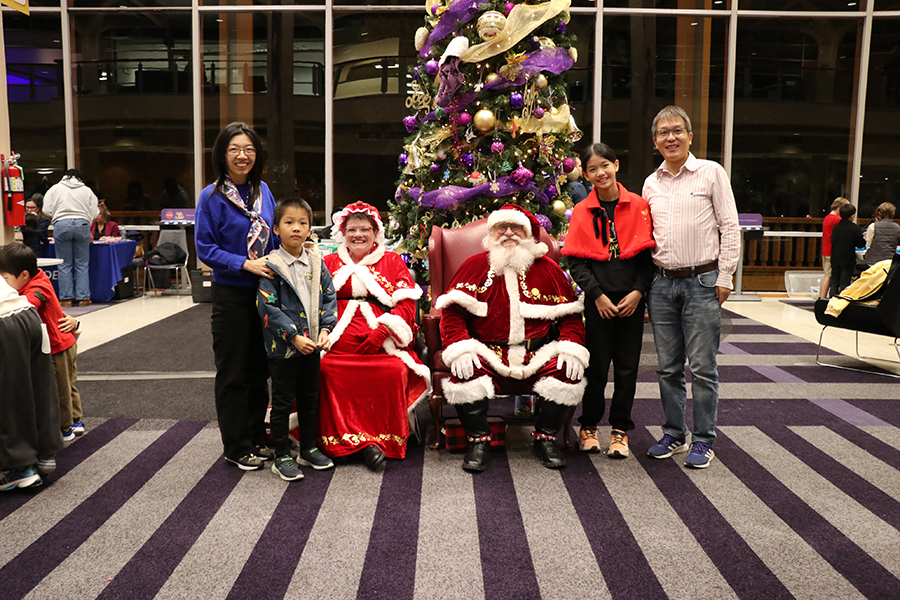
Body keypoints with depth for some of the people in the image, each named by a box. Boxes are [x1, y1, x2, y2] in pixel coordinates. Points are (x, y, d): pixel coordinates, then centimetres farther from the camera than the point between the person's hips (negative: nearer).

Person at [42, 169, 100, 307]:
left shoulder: (55, 189, 11)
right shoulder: (87, 191, 12)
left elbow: (47, 210, 6)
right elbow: (94, 213, 7)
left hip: (61, 225, 0)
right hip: (82, 225, 0)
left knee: (64, 265, 4)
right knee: (82, 265, 3)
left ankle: (66, 298, 4)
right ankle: (83, 298, 2)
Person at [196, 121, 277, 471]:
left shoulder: (263, 191, 6)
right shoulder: (212, 197, -9)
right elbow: (205, 249, -11)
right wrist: (246, 264, -20)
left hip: (264, 292, 5)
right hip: (231, 294, -5)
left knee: (259, 369, 14)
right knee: (233, 373, 5)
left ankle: (257, 438, 28)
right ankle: (236, 446, 17)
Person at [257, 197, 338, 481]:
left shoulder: (317, 262, 3)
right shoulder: (272, 266, -11)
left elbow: (329, 297, 7)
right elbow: (267, 307, -15)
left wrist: (325, 329, -6)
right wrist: (294, 336, -20)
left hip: (312, 344, 5)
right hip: (283, 347, -5)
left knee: (310, 398, 17)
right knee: (283, 402, 5)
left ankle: (308, 449, 32)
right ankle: (282, 457, 16)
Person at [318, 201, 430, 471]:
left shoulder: (393, 262, 16)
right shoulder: (329, 263, 21)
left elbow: (406, 305, 5)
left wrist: (380, 333, -11)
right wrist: (326, 334, -8)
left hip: (382, 341, -1)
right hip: (338, 341, 1)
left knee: (394, 370, -31)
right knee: (326, 369, -29)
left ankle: (383, 438, -19)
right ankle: (361, 441, -25)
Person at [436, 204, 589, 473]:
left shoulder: (548, 269, 11)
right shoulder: (474, 265, 8)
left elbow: (570, 315, 11)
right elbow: (452, 312, 1)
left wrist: (572, 349, -7)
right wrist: (460, 349, -15)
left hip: (538, 355, 2)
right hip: (487, 353, -1)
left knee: (569, 373, -24)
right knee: (464, 374, -30)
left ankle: (545, 438, -2)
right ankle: (478, 441, -8)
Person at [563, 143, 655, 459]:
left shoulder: (639, 206, 3)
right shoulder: (582, 211, 2)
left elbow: (648, 253, 4)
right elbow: (575, 261, -1)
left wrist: (638, 291, -8)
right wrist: (597, 295, -11)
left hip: (631, 299, 1)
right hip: (598, 300, -1)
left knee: (627, 367, 6)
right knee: (597, 365, 4)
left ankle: (620, 429, 20)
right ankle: (589, 426, 22)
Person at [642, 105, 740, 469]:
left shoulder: (711, 172, -1)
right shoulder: (651, 183, 12)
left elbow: (729, 227, -3)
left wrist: (724, 277, -8)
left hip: (702, 281, -4)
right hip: (662, 284, 4)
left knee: (702, 366, -1)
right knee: (668, 367, 10)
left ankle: (703, 440, 11)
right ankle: (674, 434, 22)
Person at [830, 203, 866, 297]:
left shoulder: (836, 227, 2)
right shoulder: (855, 228, -12)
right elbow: (860, 244, -8)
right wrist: (864, 240, 12)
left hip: (835, 258, 5)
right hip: (848, 260, -5)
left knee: (834, 282, 12)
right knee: (844, 283, -1)